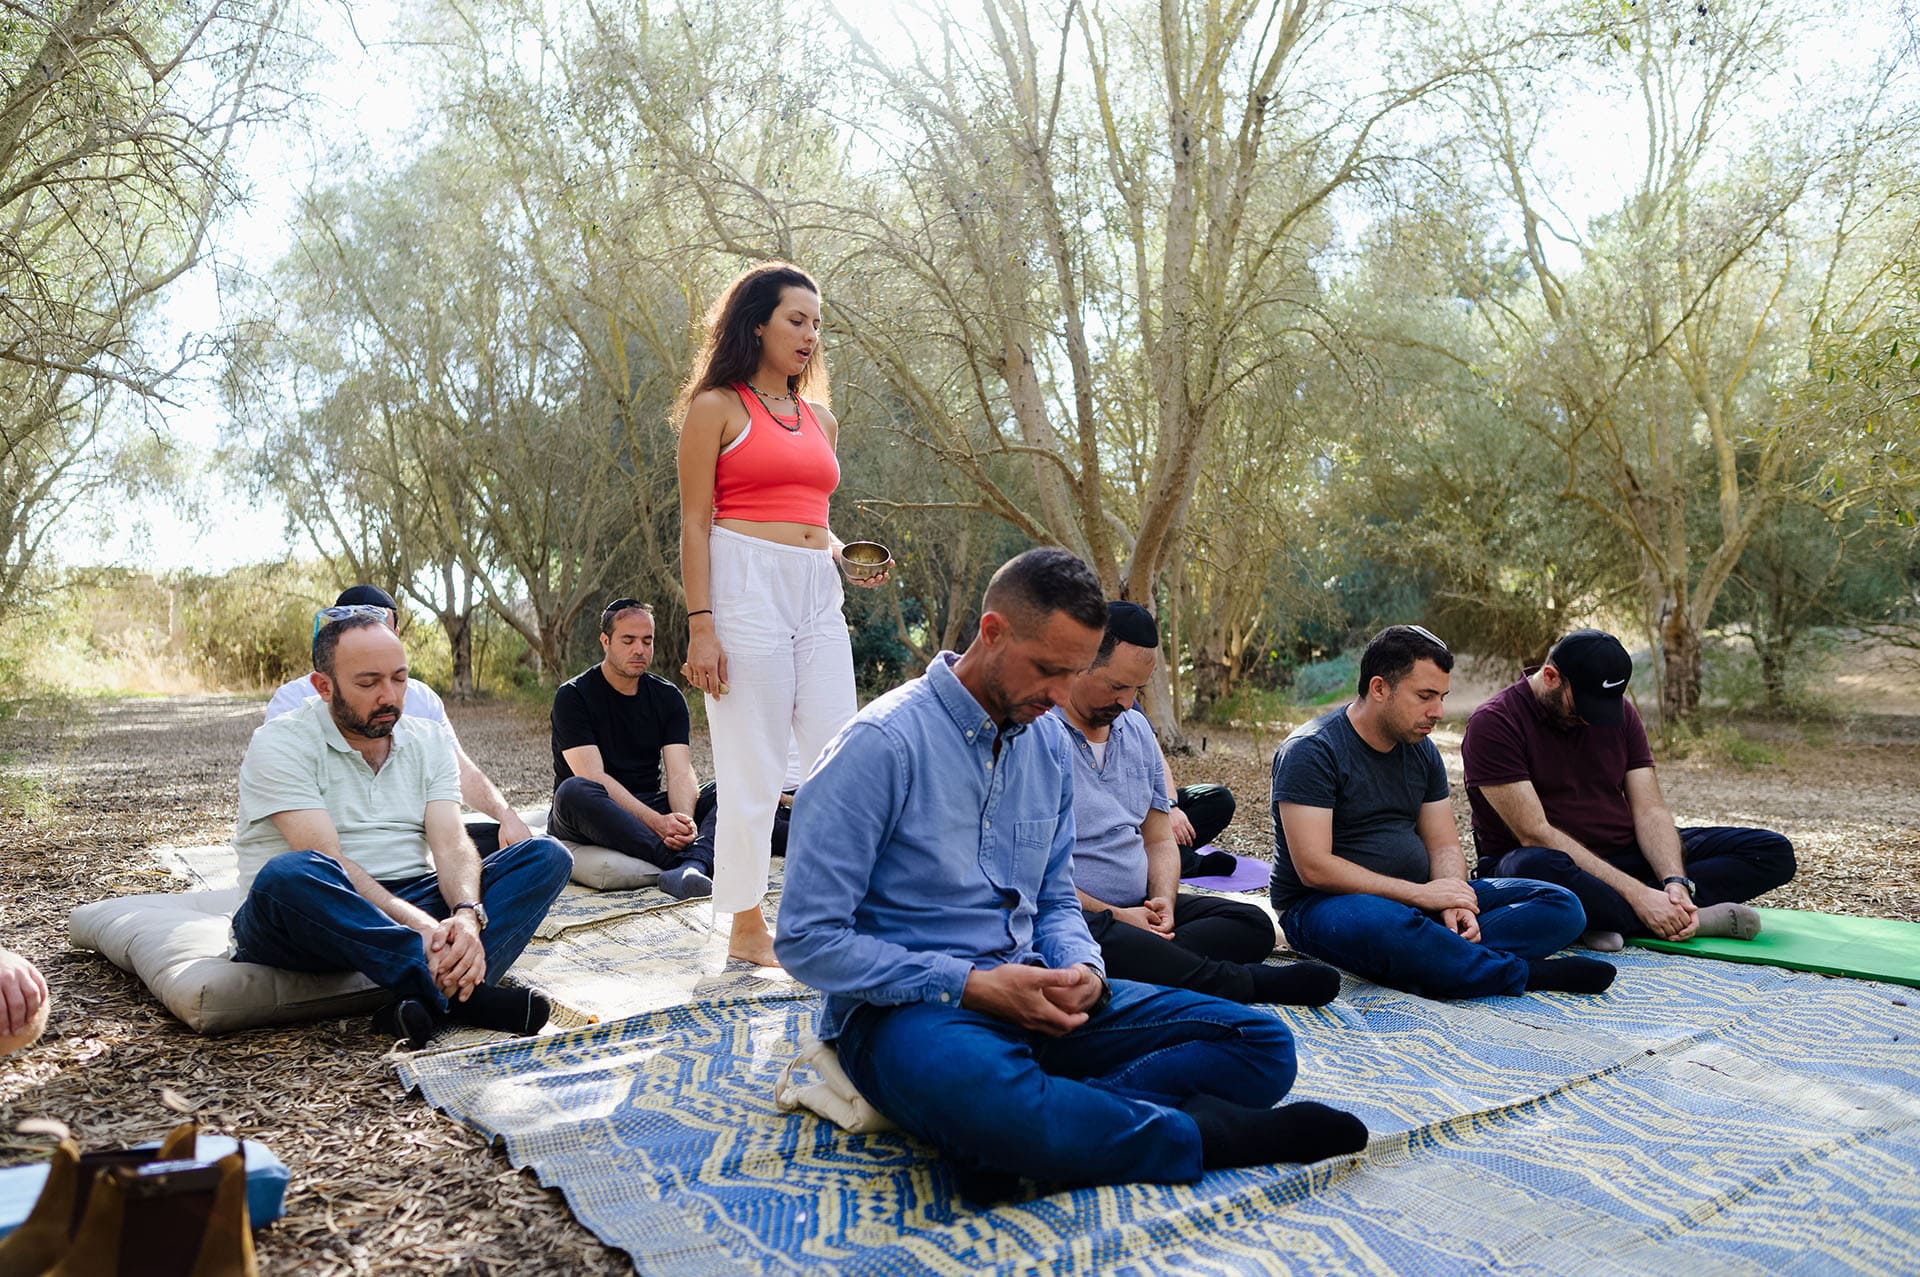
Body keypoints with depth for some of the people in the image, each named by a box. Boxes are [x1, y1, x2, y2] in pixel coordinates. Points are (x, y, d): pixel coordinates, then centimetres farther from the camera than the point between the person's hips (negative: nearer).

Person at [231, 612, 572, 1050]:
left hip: (412, 906, 5)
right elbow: (325, 859, -19)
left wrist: (467, 914, -27)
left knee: (546, 857, -13)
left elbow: (451, 844, -5)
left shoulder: (430, 742, 9)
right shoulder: (279, 744, -5)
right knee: (291, 874, -39)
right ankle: (464, 994, -37)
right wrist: (417, 924, -31)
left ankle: (433, 999, -38)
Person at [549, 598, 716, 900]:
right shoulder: (573, 695, -6)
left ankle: (691, 867, -48)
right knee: (574, 791, -37)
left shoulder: (668, 697, 7)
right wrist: (657, 822, -31)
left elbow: (681, 773, -6)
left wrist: (684, 821, -29)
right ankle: (683, 862, -44)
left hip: (649, 808, 4)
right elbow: (593, 776, -19)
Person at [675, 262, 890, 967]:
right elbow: (695, 524, -4)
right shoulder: (717, 407, 2)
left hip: (818, 592, 6)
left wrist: (849, 556, 5)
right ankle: (746, 928, 12)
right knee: (753, 770, -2)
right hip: (746, 585, -6)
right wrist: (700, 625, -12)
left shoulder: (819, 419, 20)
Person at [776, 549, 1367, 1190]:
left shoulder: (1051, 742, 10)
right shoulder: (882, 743, -13)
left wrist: (1082, 970, -6)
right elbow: (807, 939, -14)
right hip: (906, 1006, -7)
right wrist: (973, 986, -19)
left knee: (1261, 1046, -7)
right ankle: (1205, 1133, -18)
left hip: (1027, 990, 7)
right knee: (985, 1096, -43)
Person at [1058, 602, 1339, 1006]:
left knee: (1252, 925, -7)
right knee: (1119, 944, -39)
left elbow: (1158, 839, 19)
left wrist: (1164, 902, -3)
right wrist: (1115, 915, -16)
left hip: (1137, 909, 8)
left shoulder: (1136, 728, 16)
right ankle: (1243, 983, -20)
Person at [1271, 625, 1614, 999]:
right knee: (1380, 922, -43)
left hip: (1415, 898, 8)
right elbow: (1314, 868, -20)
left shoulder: (1422, 750, 11)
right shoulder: (1311, 750, -14)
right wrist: (1420, 894, -20)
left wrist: (1453, 902, -13)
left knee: (1561, 907, -6)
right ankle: (1521, 973, -22)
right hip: (1324, 905, -7)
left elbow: (1444, 846, 10)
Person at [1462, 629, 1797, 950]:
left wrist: (1676, 882, -19)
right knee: (1538, 868, -44)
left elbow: (1650, 810, 1)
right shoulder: (1495, 722, -14)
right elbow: (1535, 833, -21)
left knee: (1774, 852, -5)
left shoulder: (1621, 714, 7)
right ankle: (1698, 917, -23)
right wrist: (1636, 894, -26)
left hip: (1624, 855, 7)